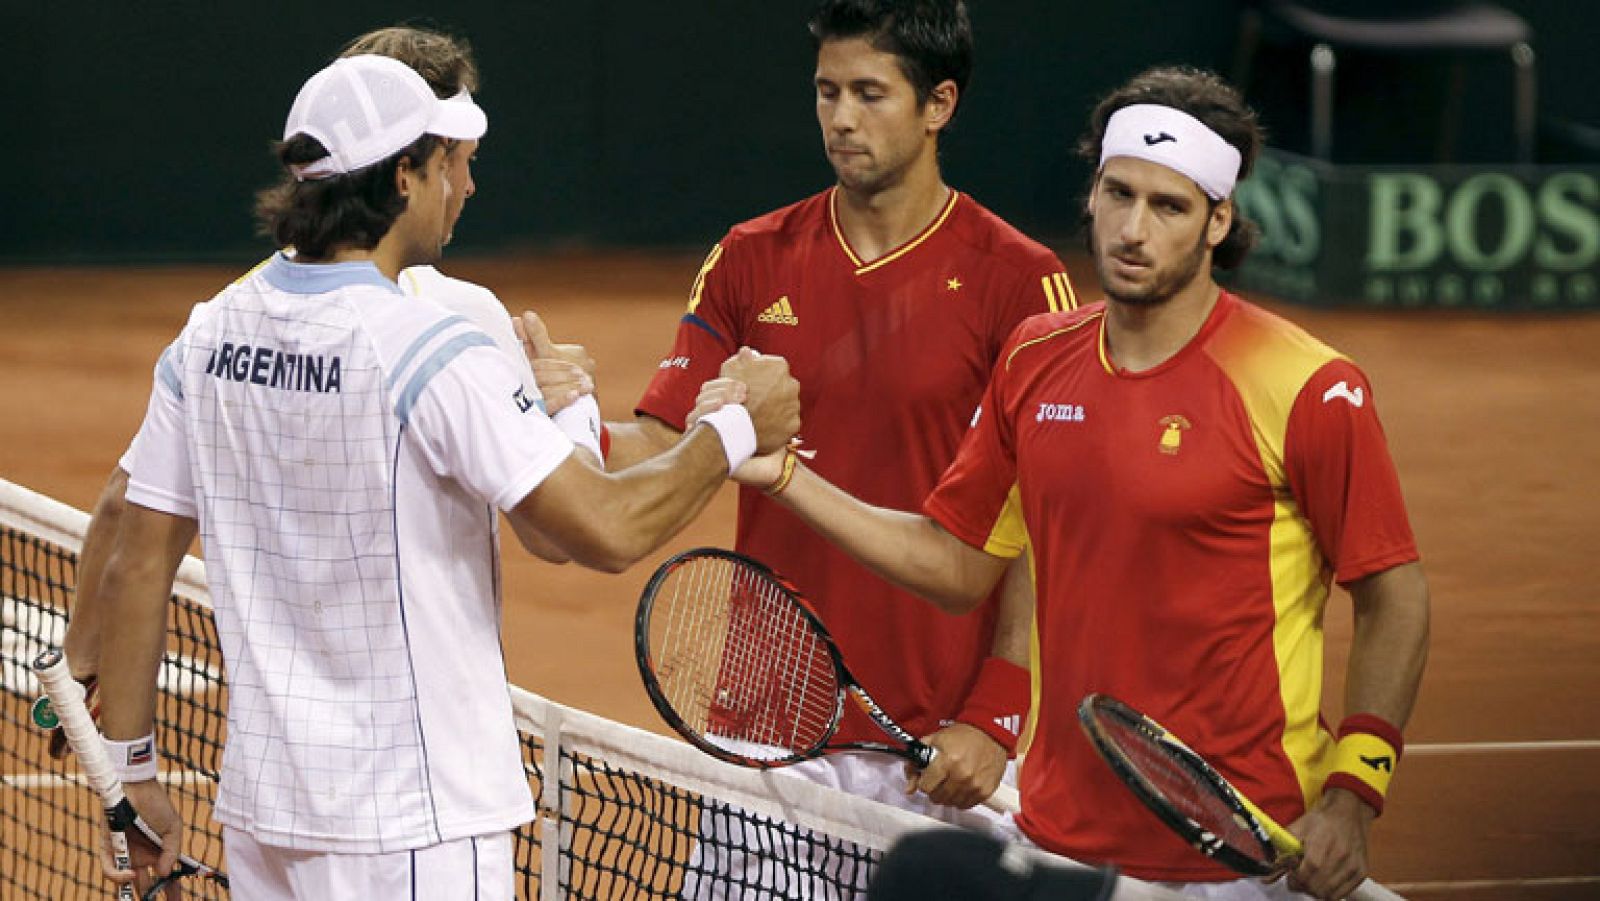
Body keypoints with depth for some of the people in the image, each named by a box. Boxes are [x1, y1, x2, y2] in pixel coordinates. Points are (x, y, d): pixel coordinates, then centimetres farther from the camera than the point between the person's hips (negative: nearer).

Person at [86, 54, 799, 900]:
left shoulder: (207, 337, 5)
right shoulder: (431, 355, -16)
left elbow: (135, 567, 8)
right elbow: (607, 532, -19)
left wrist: (135, 774, 16)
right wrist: (735, 429, -4)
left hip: (259, 805, 7)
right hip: (412, 822, -7)